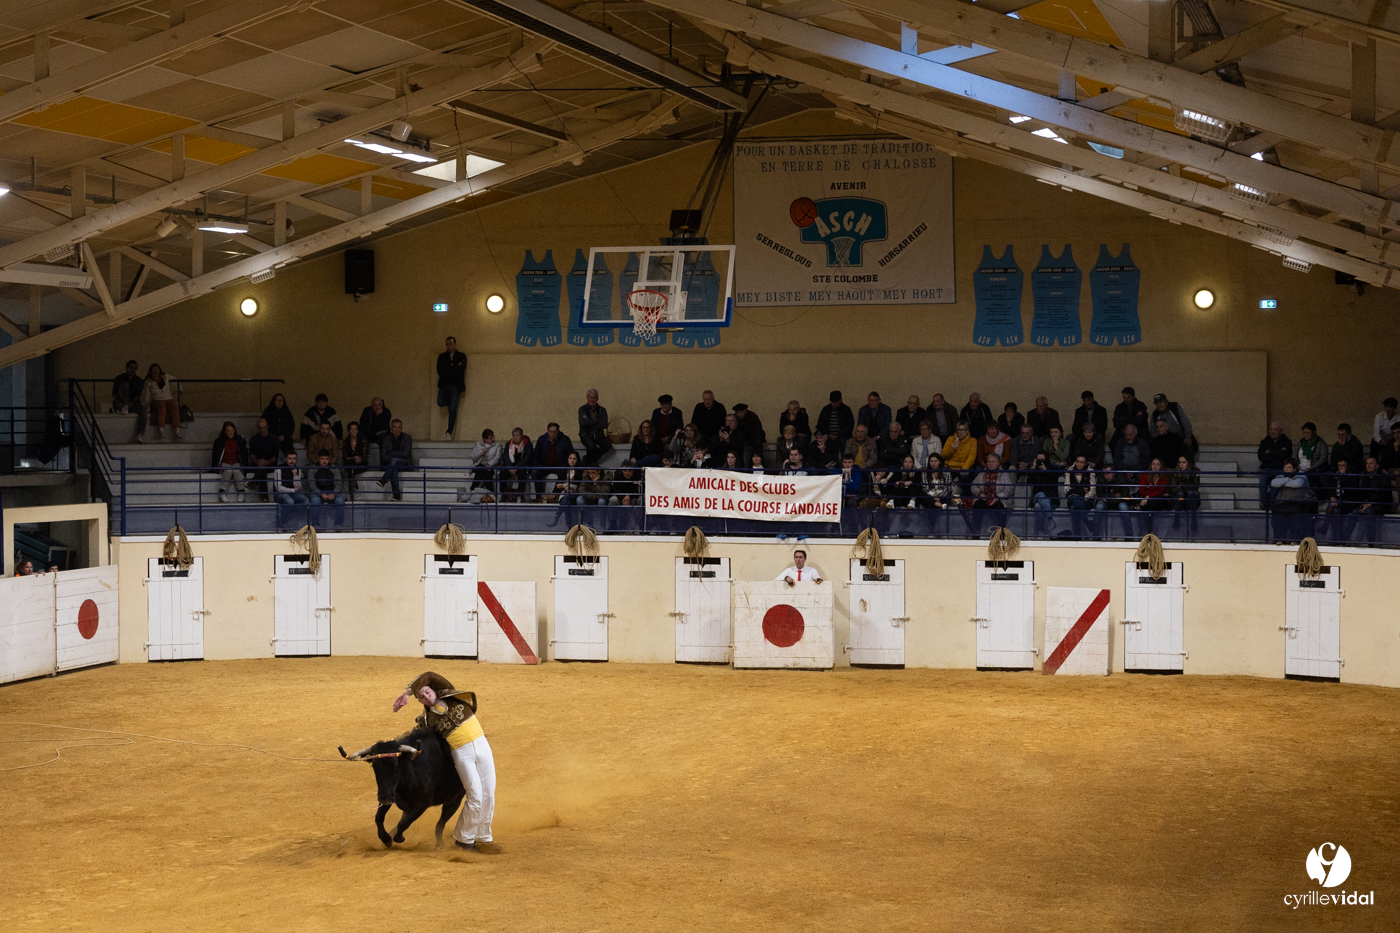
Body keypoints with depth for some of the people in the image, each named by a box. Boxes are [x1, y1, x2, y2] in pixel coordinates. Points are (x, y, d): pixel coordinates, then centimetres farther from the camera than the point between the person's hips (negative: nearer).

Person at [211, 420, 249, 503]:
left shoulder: (240, 440, 2)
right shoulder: (219, 441, -1)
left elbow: (244, 455, 6)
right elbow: (215, 456, 0)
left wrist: (243, 466, -6)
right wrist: (218, 467, -12)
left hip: (237, 463, 1)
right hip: (224, 463, -1)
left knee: (236, 471, -33)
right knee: (228, 471, -34)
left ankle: (241, 491, -25)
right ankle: (222, 492, -30)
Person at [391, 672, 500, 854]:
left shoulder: (449, 694, 1)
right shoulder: (428, 718, 0)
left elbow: (428, 676, -7)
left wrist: (407, 692, -9)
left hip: (482, 745, 3)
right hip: (462, 754, -3)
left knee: (489, 794, 3)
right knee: (475, 796, -9)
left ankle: (483, 838, 16)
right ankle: (463, 839, 7)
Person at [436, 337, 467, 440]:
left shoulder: (461, 356, 7)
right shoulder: (442, 356, 12)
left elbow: (461, 370, -8)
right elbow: (439, 371, -1)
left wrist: (448, 369, -4)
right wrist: (454, 368, -6)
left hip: (456, 385, -2)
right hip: (444, 384, 2)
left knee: (452, 410, -6)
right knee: (440, 402, -22)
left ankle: (449, 433, 1)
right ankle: (451, 401, 13)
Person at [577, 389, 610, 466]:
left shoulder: (602, 410, 9)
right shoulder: (582, 409, 2)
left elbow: (604, 424, -5)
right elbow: (583, 422, -16)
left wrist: (590, 423, -10)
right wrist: (597, 420, -8)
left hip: (598, 434, 3)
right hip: (586, 434, -3)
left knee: (607, 444, -27)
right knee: (591, 445, -36)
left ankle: (587, 459, -13)